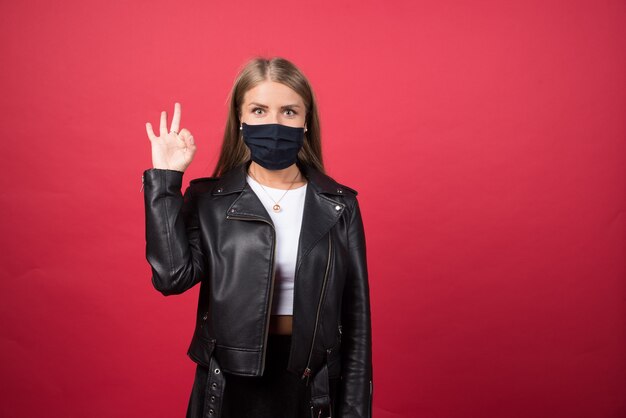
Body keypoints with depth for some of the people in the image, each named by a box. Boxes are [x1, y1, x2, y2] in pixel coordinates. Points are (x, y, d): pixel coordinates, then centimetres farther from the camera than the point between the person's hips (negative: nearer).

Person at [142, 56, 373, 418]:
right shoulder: (208, 200, -3)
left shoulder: (339, 206, -3)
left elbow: (355, 317, -2)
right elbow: (173, 275, -19)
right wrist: (165, 178, -17)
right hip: (231, 385, 0)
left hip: (311, 386, 1)